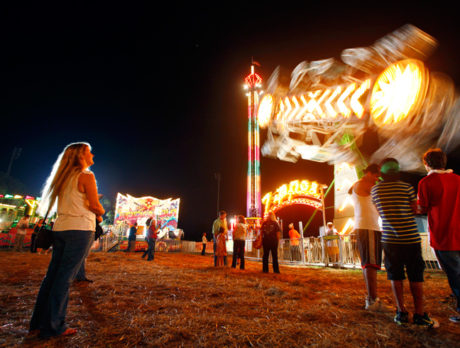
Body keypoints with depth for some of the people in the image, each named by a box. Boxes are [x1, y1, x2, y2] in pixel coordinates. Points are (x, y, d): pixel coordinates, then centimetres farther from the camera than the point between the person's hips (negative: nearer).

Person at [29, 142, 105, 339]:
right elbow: (95, 206, -11)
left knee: (52, 275, 12)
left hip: (60, 227, 8)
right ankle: (53, 327, 7)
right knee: (64, 277, -2)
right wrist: (101, 212, 8)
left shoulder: (65, 177, 17)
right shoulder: (86, 176, -8)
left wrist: (90, 206, 18)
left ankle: (38, 324, 21)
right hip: (79, 229, -8)